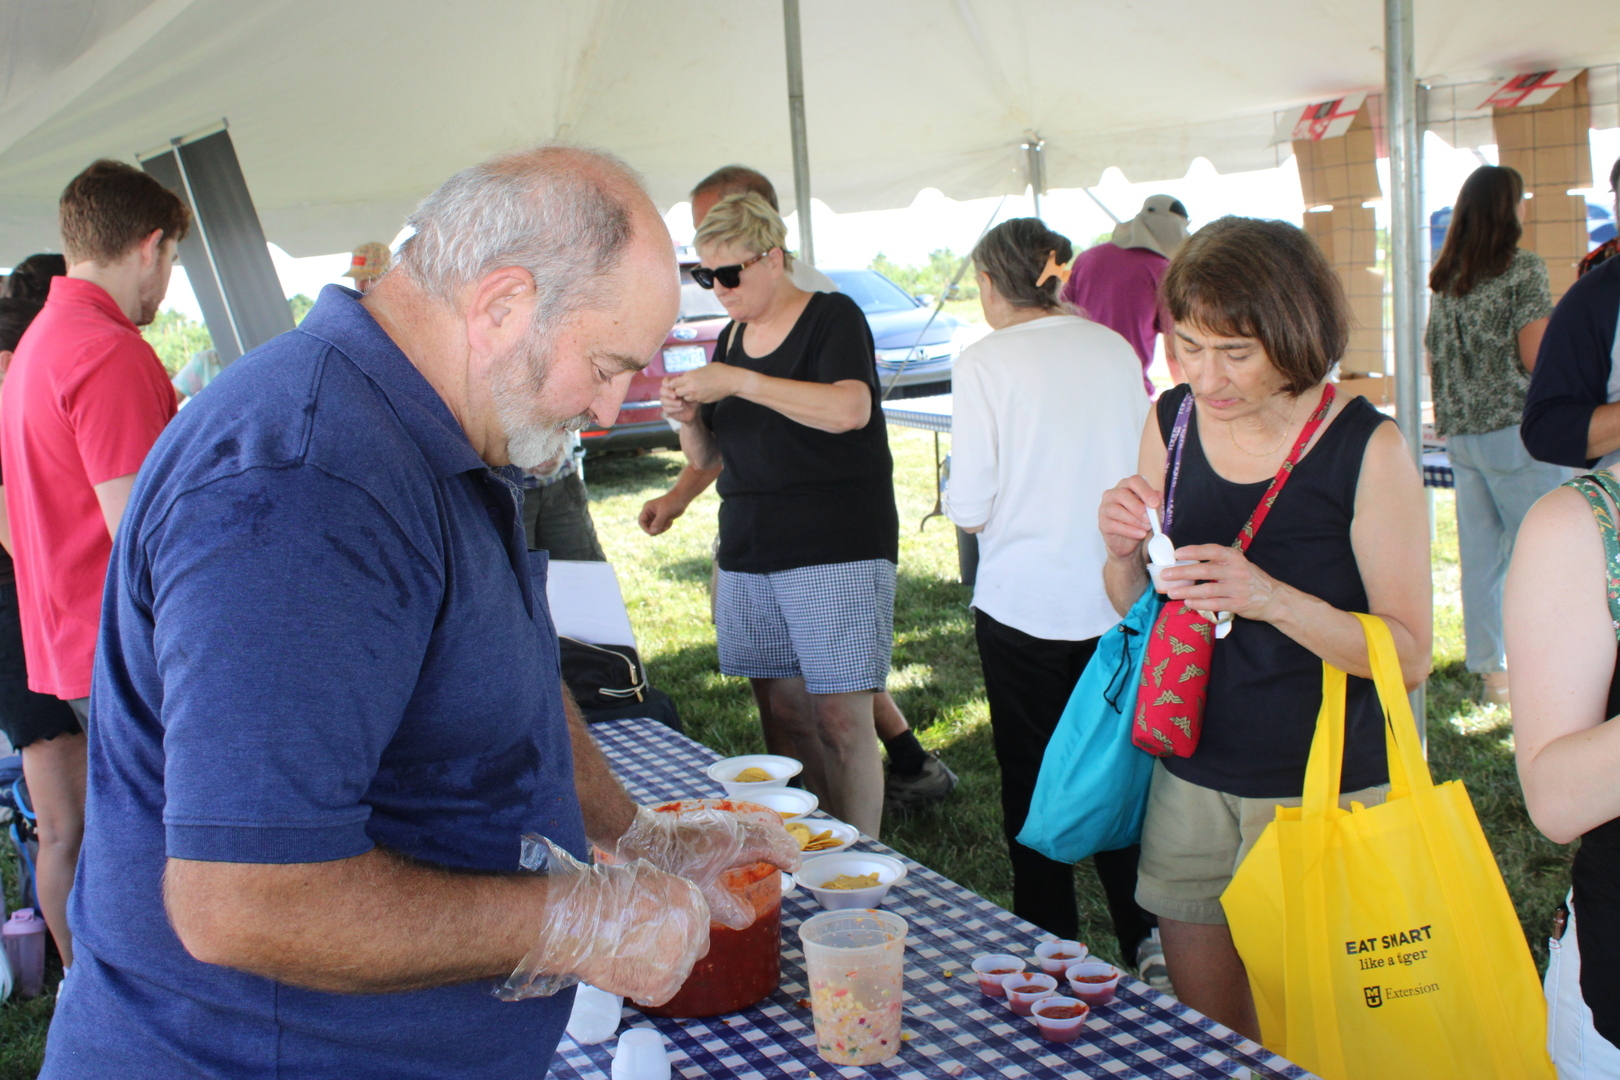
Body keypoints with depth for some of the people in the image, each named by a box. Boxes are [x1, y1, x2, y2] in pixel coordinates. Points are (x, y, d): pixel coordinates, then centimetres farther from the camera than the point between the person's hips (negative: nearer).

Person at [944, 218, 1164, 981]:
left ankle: (1050, 946, 19)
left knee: (1034, 781, 11)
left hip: (1024, 599, -4)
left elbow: (971, 508, -12)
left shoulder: (986, 362, -10)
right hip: (1118, 597, 4)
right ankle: (1145, 931, 13)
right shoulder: (1114, 350, 2)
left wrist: (958, 499, 10)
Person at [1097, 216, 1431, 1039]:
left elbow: (1408, 655, -14)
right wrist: (1125, 551, -13)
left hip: (1322, 788, -4)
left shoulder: (1367, 448, -14)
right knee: (1203, 1036, 17)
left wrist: (1272, 598, -28)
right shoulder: (1172, 423, -1)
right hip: (1189, 778, 4)